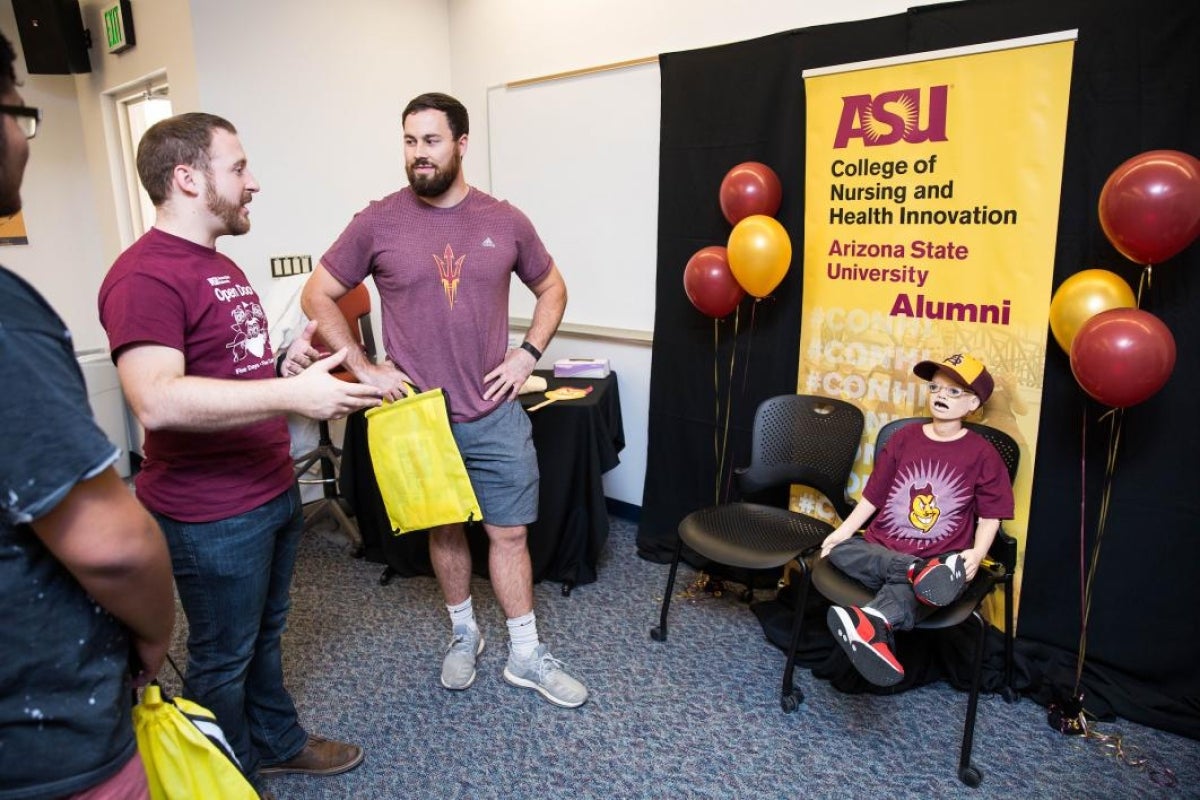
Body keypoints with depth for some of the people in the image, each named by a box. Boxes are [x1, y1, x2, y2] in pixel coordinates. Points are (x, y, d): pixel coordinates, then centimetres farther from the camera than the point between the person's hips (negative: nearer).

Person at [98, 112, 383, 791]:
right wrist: (291, 394, -35)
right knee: (224, 658, 11)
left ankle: (278, 742, 43)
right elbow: (157, 401, -32)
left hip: (274, 489, 9)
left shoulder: (221, 265, 13)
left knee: (265, 635, 24)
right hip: (212, 513, -9)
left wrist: (286, 362, 4)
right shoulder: (145, 274, -19)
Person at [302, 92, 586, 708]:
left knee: (509, 532, 7)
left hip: (496, 414, 1)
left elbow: (552, 289, 12)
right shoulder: (378, 222, -5)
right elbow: (318, 296, 2)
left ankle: (526, 655, 23)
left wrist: (527, 354, -1)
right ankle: (464, 632, 38)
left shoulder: (505, 221, -1)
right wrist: (363, 368, -6)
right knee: (444, 528, 16)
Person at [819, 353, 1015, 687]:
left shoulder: (983, 454, 1)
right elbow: (873, 495, 10)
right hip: (881, 549, 4)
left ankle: (874, 622, -63)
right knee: (840, 552, -26)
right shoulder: (904, 437, 7)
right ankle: (916, 571, -36)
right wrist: (843, 531, 0)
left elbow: (990, 517, 3)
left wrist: (976, 554, -16)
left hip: (941, 559, -4)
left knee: (907, 591, -36)